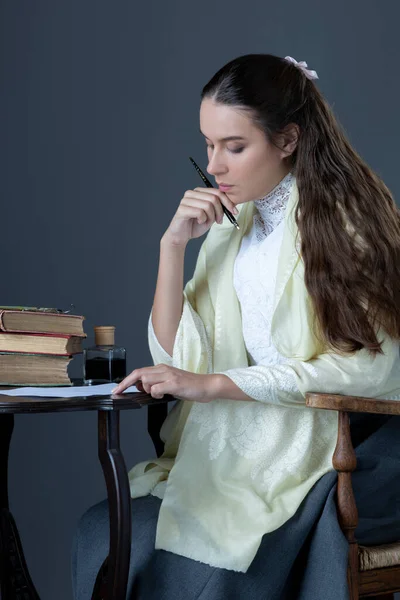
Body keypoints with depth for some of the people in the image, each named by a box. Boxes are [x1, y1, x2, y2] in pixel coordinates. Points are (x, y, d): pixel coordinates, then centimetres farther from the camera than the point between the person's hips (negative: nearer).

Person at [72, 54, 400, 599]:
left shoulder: (349, 217, -6)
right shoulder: (230, 227, 13)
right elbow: (176, 356, 9)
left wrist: (212, 385, -19)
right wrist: (173, 243, -3)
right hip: (265, 443, 6)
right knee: (102, 531, -15)